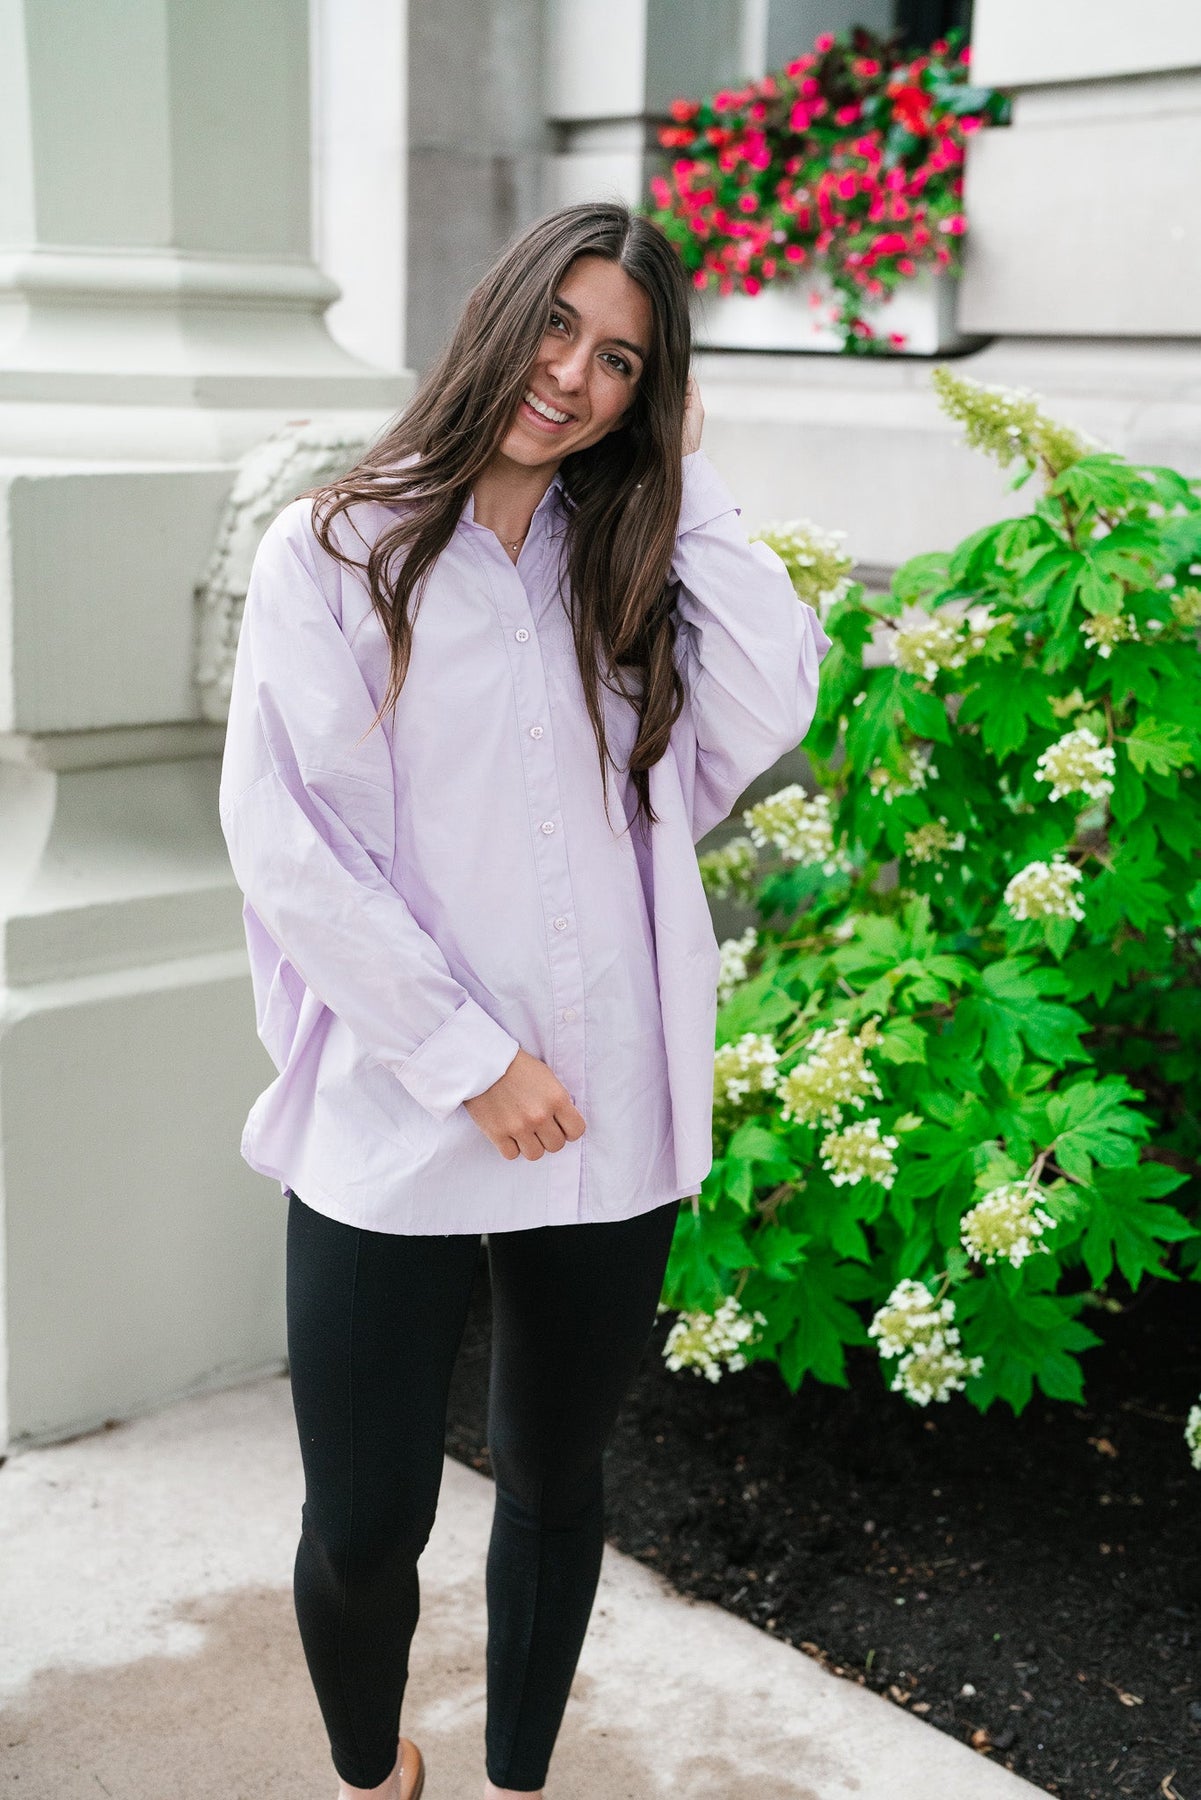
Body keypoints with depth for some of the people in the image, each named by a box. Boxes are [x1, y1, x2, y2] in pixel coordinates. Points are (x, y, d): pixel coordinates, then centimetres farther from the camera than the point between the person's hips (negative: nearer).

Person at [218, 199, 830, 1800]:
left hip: (609, 1122, 4)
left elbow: (771, 712, -10)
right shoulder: (333, 555, -3)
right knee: (364, 1532, 5)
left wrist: (688, 484, -4)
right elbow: (287, 843, -10)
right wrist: (471, 1060, -14)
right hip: (392, 1127, -3)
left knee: (557, 1487, 18)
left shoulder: (631, 568, 9)